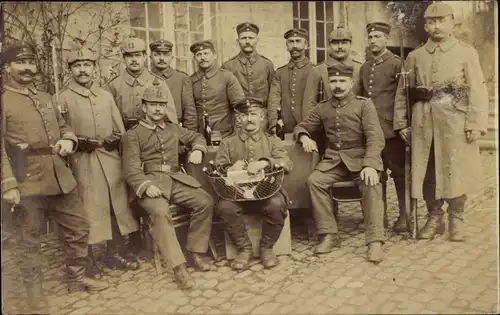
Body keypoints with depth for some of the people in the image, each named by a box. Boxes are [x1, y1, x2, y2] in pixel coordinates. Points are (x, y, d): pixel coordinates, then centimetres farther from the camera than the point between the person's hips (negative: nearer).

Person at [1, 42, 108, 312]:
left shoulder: (45, 98, 15)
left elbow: (63, 127, 24)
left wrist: (68, 140, 0)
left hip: (61, 178, 6)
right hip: (27, 184, -6)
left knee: (78, 229, 13)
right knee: (29, 241, 7)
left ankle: (77, 278, 32)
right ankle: (35, 296, 23)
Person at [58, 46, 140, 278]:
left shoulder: (106, 96, 14)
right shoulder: (63, 98, 1)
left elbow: (120, 131, 14)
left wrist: (113, 141, -1)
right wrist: (78, 143, -17)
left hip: (111, 159, 4)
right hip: (83, 163, -4)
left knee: (117, 207, 9)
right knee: (88, 212, -1)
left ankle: (115, 255, 23)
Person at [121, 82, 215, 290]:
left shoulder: (173, 129, 19)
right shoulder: (133, 134, 4)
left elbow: (196, 137, 32)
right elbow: (131, 169, -5)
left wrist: (197, 150, 7)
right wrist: (146, 186, -24)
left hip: (175, 179, 5)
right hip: (150, 181, -4)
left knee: (205, 201, -17)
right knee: (160, 212, -34)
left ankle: (196, 252, -4)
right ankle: (179, 267, -31)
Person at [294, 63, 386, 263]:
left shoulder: (364, 104, 1)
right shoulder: (322, 108, 12)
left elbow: (375, 137, -10)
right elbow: (302, 126, 20)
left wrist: (370, 164, -27)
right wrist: (304, 137, -7)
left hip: (360, 158, -3)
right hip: (333, 160, 3)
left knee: (371, 184, -32)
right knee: (314, 180, -24)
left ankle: (375, 241, -23)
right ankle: (329, 234, -13)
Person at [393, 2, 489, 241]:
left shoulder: (467, 53, 5)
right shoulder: (414, 57, 11)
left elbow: (477, 90, -2)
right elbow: (402, 92, 10)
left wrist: (475, 123, -11)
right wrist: (401, 123, 4)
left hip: (455, 123, -2)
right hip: (423, 124, 2)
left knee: (456, 172, 3)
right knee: (426, 173, 5)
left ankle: (457, 220, 19)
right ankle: (434, 218, 20)